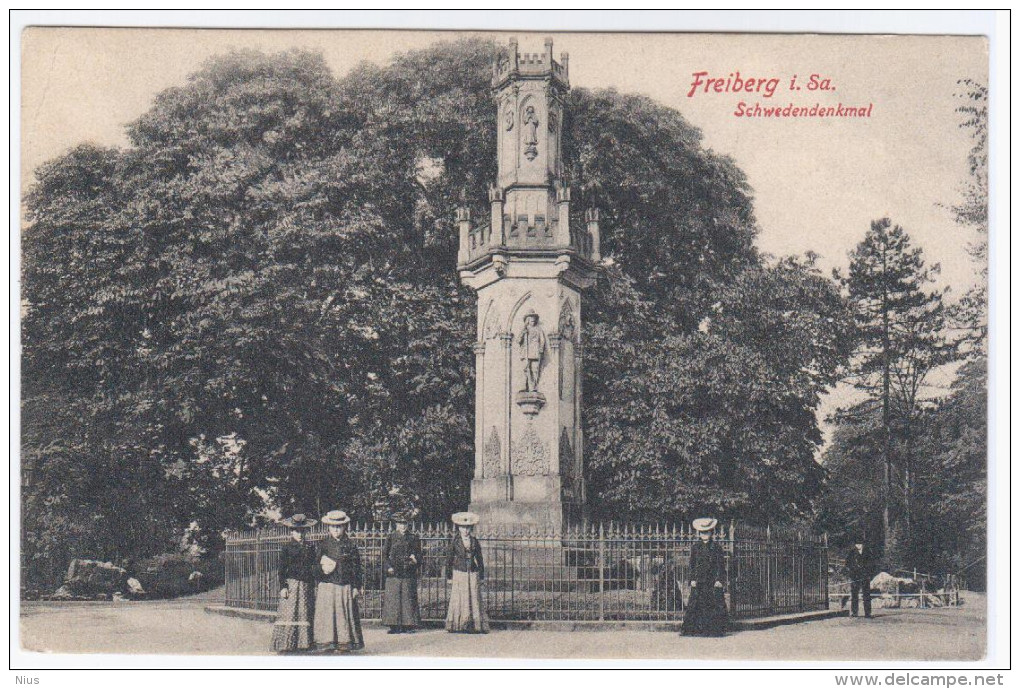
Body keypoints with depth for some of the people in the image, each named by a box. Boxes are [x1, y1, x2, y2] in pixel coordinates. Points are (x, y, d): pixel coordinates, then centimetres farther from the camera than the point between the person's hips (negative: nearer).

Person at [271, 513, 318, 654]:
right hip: (291, 584, -5)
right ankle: (285, 644, -7)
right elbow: (282, 569, -2)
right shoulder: (287, 548, 0)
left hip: (307, 585, 5)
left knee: (305, 614, 4)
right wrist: (283, 587, -10)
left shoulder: (310, 548, 12)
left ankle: (304, 644, 8)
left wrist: (313, 588, 14)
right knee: (289, 614, -9)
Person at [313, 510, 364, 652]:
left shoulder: (350, 545, 5)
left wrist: (357, 587, 2)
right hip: (327, 585, 0)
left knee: (346, 613, 2)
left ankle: (346, 642, 10)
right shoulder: (324, 544, 4)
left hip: (346, 586, 0)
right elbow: (317, 564, 4)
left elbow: (356, 567, 5)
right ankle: (328, 641, 3)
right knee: (327, 613, -3)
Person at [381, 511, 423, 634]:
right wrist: (388, 567, -8)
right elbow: (385, 555, 6)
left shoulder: (413, 538, 10)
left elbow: (418, 555, 13)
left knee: (408, 599, -1)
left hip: (408, 574, 1)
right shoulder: (391, 537, 6)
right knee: (393, 599, -3)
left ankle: (408, 624, 4)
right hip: (393, 574, -1)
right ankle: (394, 626, 0)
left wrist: (415, 559, -9)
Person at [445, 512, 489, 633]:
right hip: (459, 573, -2)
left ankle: (475, 626, 3)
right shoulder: (455, 541, 0)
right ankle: (458, 625, 0)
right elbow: (449, 559, 3)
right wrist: (449, 576, 1)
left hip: (473, 574, 2)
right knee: (459, 600, -3)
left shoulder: (474, 541, 7)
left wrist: (482, 576, 10)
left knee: (474, 599, 0)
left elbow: (479, 559, 12)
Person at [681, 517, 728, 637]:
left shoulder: (716, 547, 5)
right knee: (695, 604, -4)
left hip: (713, 581, -1)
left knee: (715, 604, -5)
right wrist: (692, 579, 1)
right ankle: (694, 629, 0)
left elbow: (721, 564, 3)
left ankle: (715, 629, 1)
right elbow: (692, 564, 10)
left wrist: (719, 579, -5)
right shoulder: (695, 547, 9)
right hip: (699, 581, 1)